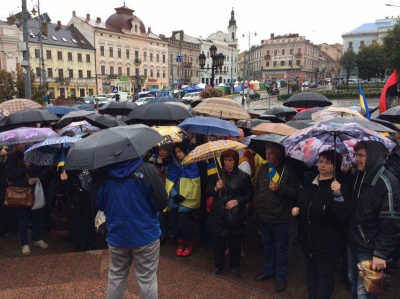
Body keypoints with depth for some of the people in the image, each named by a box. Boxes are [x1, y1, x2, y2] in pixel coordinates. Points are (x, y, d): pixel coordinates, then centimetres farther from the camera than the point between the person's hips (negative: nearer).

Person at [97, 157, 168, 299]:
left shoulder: (105, 173, -3)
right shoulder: (148, 170, -15)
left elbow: (99, 204, 7)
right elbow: (162, 202, -13)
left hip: (116, 236, 4)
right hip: (145, 234, -3)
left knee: (116, 277, 19)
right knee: (147, 280, 8)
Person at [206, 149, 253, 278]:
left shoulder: (243, 176, -4)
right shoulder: (217, 175, 4)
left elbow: (249, 195, 1)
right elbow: (208, 191, 10)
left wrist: (237, 201, -13)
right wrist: (216, 188, -11)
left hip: (235, 216, -2)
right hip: (218, 214, 3)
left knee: (235, 243, 9)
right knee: (217, 242, 11)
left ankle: (235, 267, 31)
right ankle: (218, 265, 32)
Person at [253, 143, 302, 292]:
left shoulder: (288, 169, -13)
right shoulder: (263, 168, 6)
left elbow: (296, 191, -15)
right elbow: (257, 187, 19)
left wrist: (279, 188, -25)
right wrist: (257, 202, 10)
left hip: (280, 218, -6)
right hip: (263, 216, 6)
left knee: (281, 249, 8)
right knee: (267, 246, 22)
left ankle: (281, 277, 25)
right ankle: (268, 271, 40)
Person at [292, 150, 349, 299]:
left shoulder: (340, 188, -15)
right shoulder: (309, 185, 5)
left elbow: (341, 217, -25)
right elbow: (302, 205, 21)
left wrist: (338, 195, -35)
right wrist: (296, 209, 1)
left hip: (327, 242, -6)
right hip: (308, 239, 6)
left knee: (325, 275, 8)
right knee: (310, 273, 20)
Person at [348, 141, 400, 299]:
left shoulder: (387, 183, -20)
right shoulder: (358, 176, 5)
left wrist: (381, 253, -21)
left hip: (369, 248, -7)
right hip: (353, 242, 7)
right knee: (353, 280, 21)